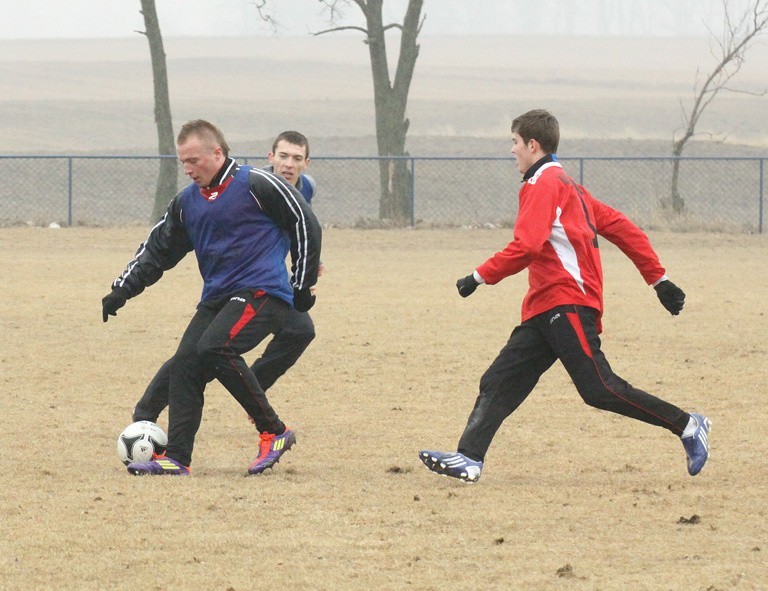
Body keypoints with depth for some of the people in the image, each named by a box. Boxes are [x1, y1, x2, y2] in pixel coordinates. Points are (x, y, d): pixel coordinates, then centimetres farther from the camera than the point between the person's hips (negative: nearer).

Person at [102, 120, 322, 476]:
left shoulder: (257, 185, -5)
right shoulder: (186, 202, 15)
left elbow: (306, 225, -1)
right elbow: (157, 250, 21)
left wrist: (302, 285, 0)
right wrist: (121, 290, 11)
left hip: (262, 291, -7)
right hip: (217, 297, 7)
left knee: (214, 348, -26)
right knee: (184, 363, -8)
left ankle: (274, 432, -16)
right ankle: (176, 458, -6)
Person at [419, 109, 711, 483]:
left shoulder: (544, 183, -7)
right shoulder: (566, 185, 23)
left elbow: (525, 248, -20)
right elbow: (622, 228, 22)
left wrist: (479, 277, -11)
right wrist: (659, 280, 22)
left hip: (566, 303, -10)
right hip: (545, 309, 10)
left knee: (599, 390, -13)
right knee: (499, 382, 2)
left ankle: (687, 426, -7)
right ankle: (469, 459, -6)